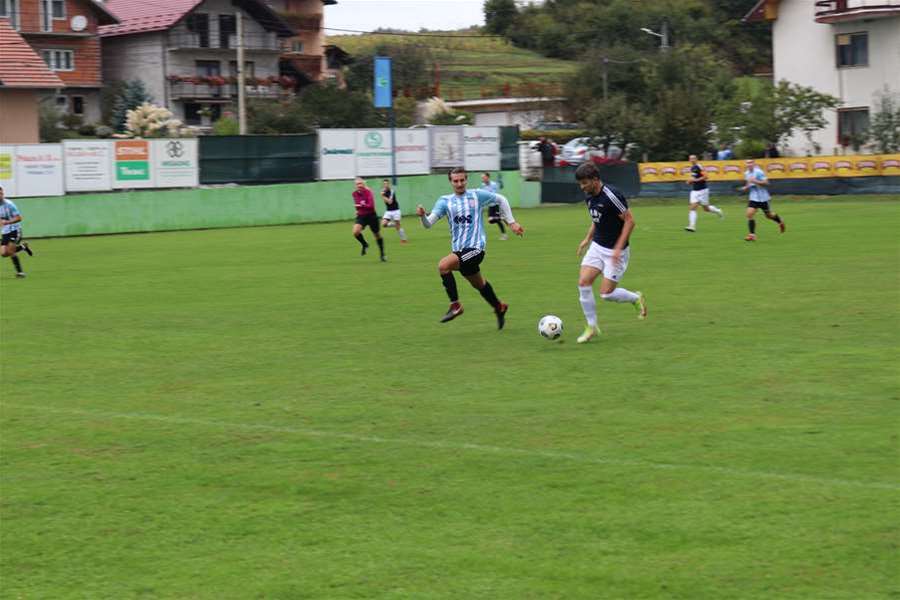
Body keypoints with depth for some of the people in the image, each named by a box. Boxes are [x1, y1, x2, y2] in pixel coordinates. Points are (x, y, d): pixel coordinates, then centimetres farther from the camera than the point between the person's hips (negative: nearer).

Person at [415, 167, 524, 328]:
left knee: (443, 266, -26)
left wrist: (511, 222, 12)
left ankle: (455, 305, -15)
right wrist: (422, 215, -30)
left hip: (475, 247, -5)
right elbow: (429, 223, -8)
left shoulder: (477, 195, -2)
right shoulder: (445, 201, 3)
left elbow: (501, 200, 13)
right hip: (458, 249, 5)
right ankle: (499, 308, 46)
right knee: (479, 284, 21)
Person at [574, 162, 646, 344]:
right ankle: (592, 327, 5)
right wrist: (587, 239, 13)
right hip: (597, 247, 7)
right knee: (583, 282, -7)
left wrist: (618, 248, -23)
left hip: (615, 251, -7)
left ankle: (636, 298, 24)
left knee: (606, 293, -6)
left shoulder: (611, 196, -23)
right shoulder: (589, 197, 2)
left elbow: (630, 221, -20)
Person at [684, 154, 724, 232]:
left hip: (702, 190, -7)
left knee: (706, 208, 4)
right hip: (694, 190, 7)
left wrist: (695, 180, -24)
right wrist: (690, 181, 7)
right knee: (692, 208, -8)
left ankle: (718, 211, 34)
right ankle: (692, 226, -13)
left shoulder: (699, 167, -14)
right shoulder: (692, 168, 12)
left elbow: (705, 176, -21)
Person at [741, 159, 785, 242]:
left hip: (762, 198, -6)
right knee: (749, 214, -13)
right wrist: (746, 188, 1)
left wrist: (755, 181, -29)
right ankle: (752, 235, -12)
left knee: (769, 215, 11)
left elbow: (766, 183, -20)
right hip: (753, 198, 6)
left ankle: (780, 222, 41)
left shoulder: (758, 172, -16)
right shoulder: (746, 173, 7)